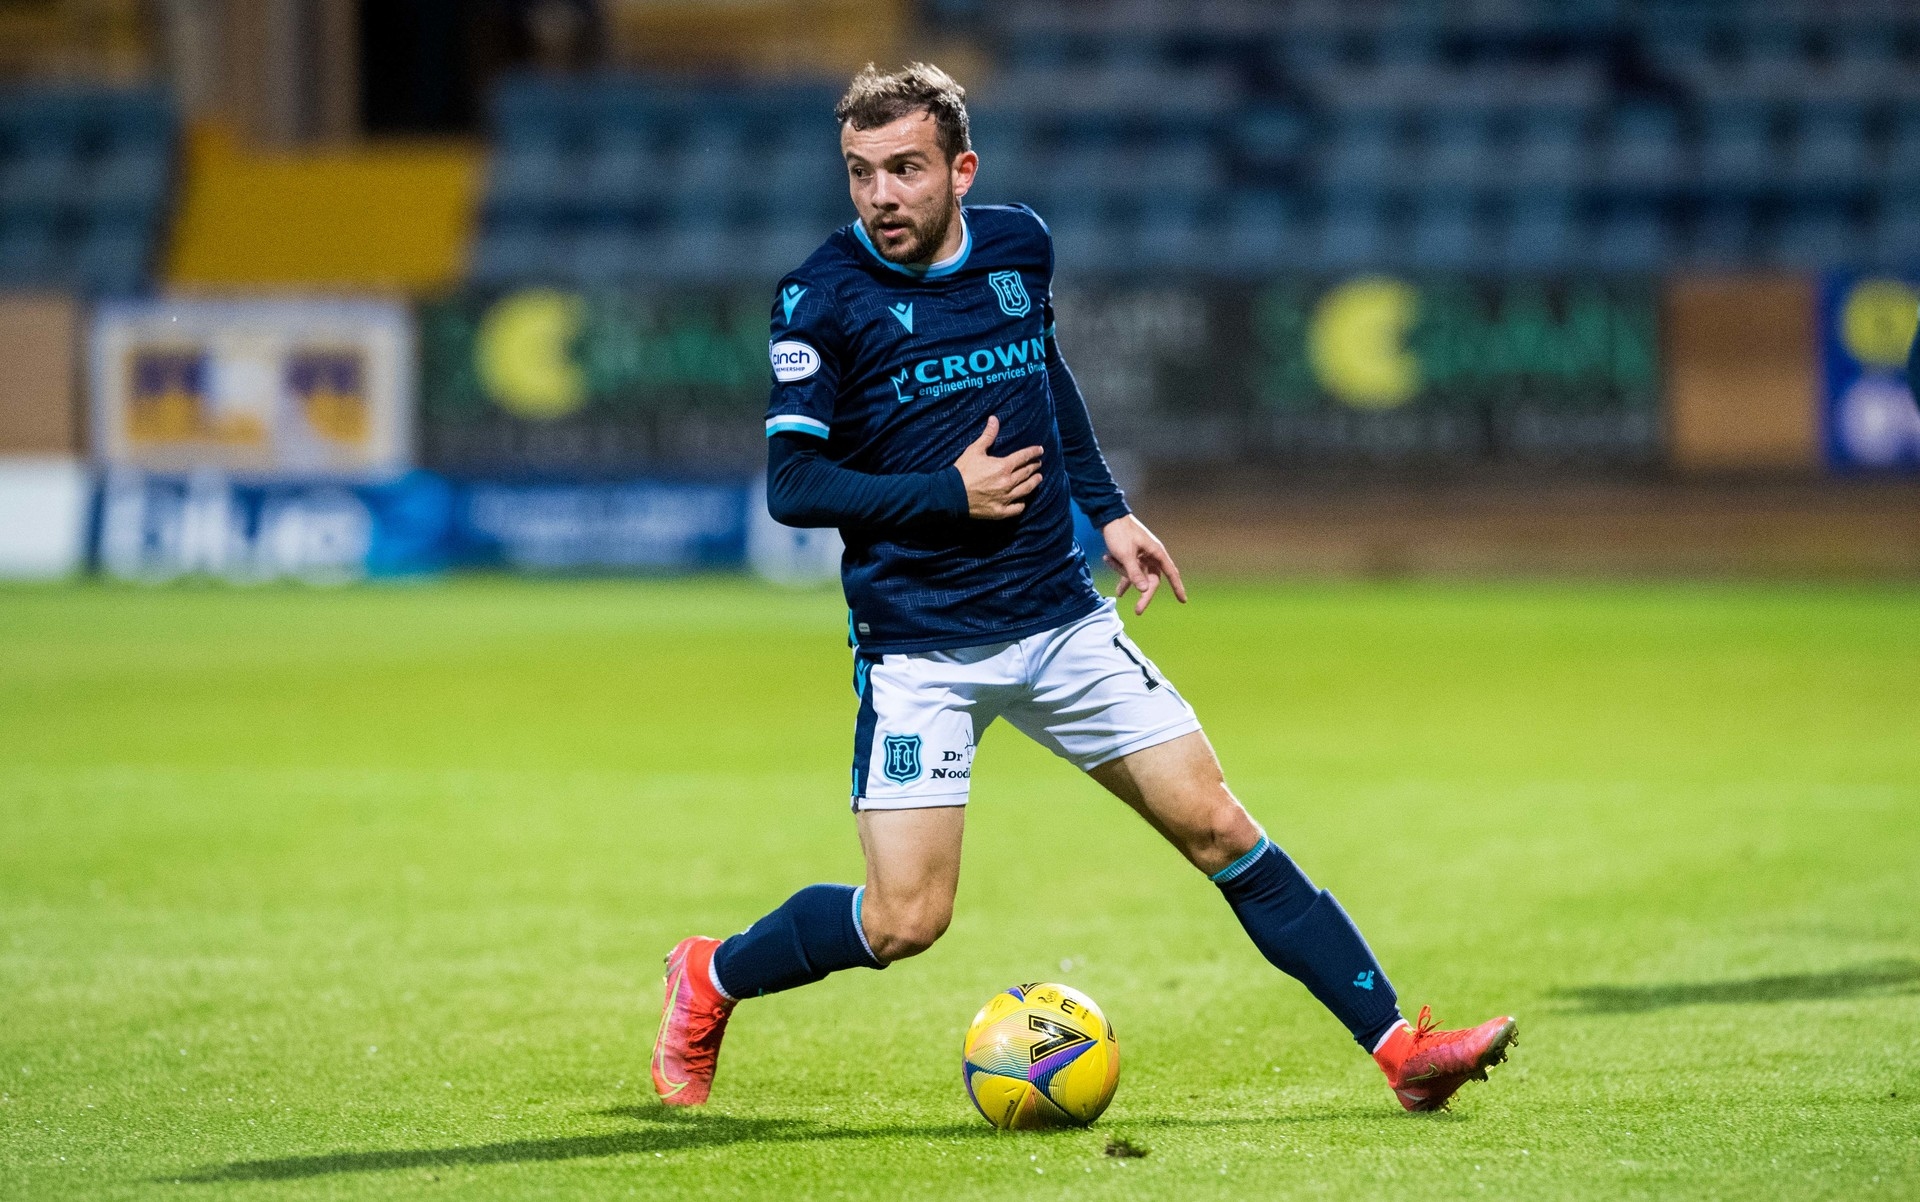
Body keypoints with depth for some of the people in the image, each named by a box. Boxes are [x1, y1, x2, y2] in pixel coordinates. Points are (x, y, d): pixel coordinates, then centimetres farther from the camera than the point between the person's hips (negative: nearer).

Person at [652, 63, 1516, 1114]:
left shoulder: (1019, 245, 3)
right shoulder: (823, 298, -11)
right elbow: (792, 485, -10)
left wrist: (1107, 510, 17)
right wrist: (949, 493, -15)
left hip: (1061, 621, 4)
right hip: (919, 650, -4)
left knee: (1217, 827, 1)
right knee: (904, 921, -10)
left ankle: (1398, 1047, 6)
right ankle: (709, 980, 16)